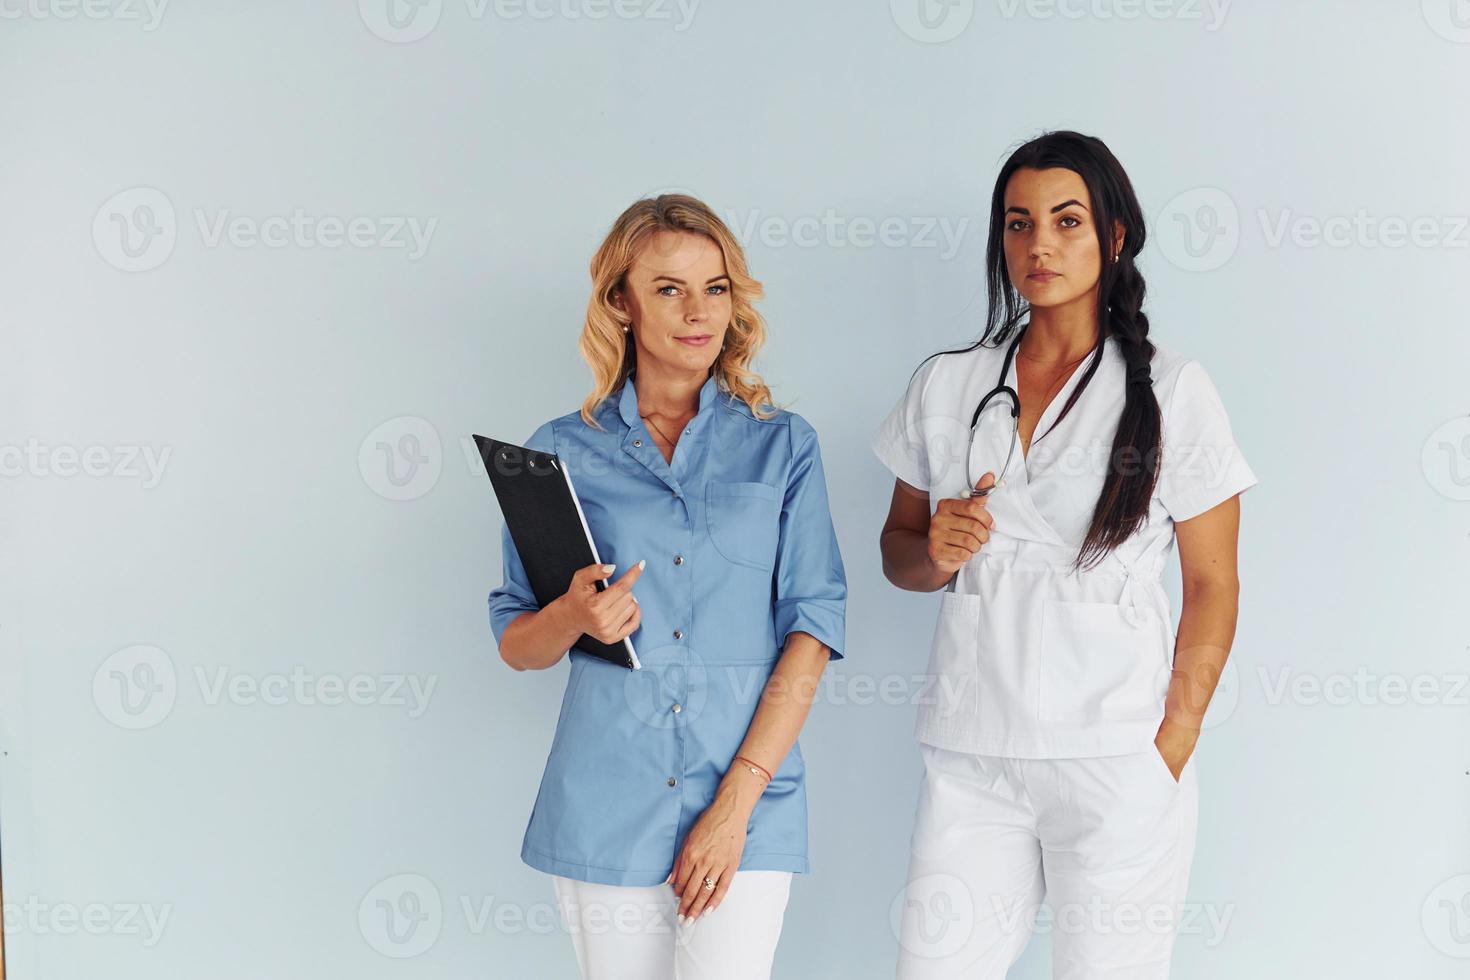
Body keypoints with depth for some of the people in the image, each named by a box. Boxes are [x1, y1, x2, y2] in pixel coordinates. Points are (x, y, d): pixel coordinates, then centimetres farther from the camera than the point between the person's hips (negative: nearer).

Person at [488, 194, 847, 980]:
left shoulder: (782, 445, 5)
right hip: (605, 805, 1)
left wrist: (735, 802, -9)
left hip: (747, 802, -1)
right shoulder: (561, 452, 5)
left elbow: (812, 627, -1)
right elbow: (514, 644, 8)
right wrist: (574, 617, -15)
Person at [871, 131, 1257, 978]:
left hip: (1116, 758, -3)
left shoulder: (1173, 391, 0)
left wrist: (1174, 746, -7)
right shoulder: (945, 385, 9)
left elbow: (1212, 587, 0)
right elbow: (898, 551, 17)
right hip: (970, 755, 3)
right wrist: (936, 552, -6)